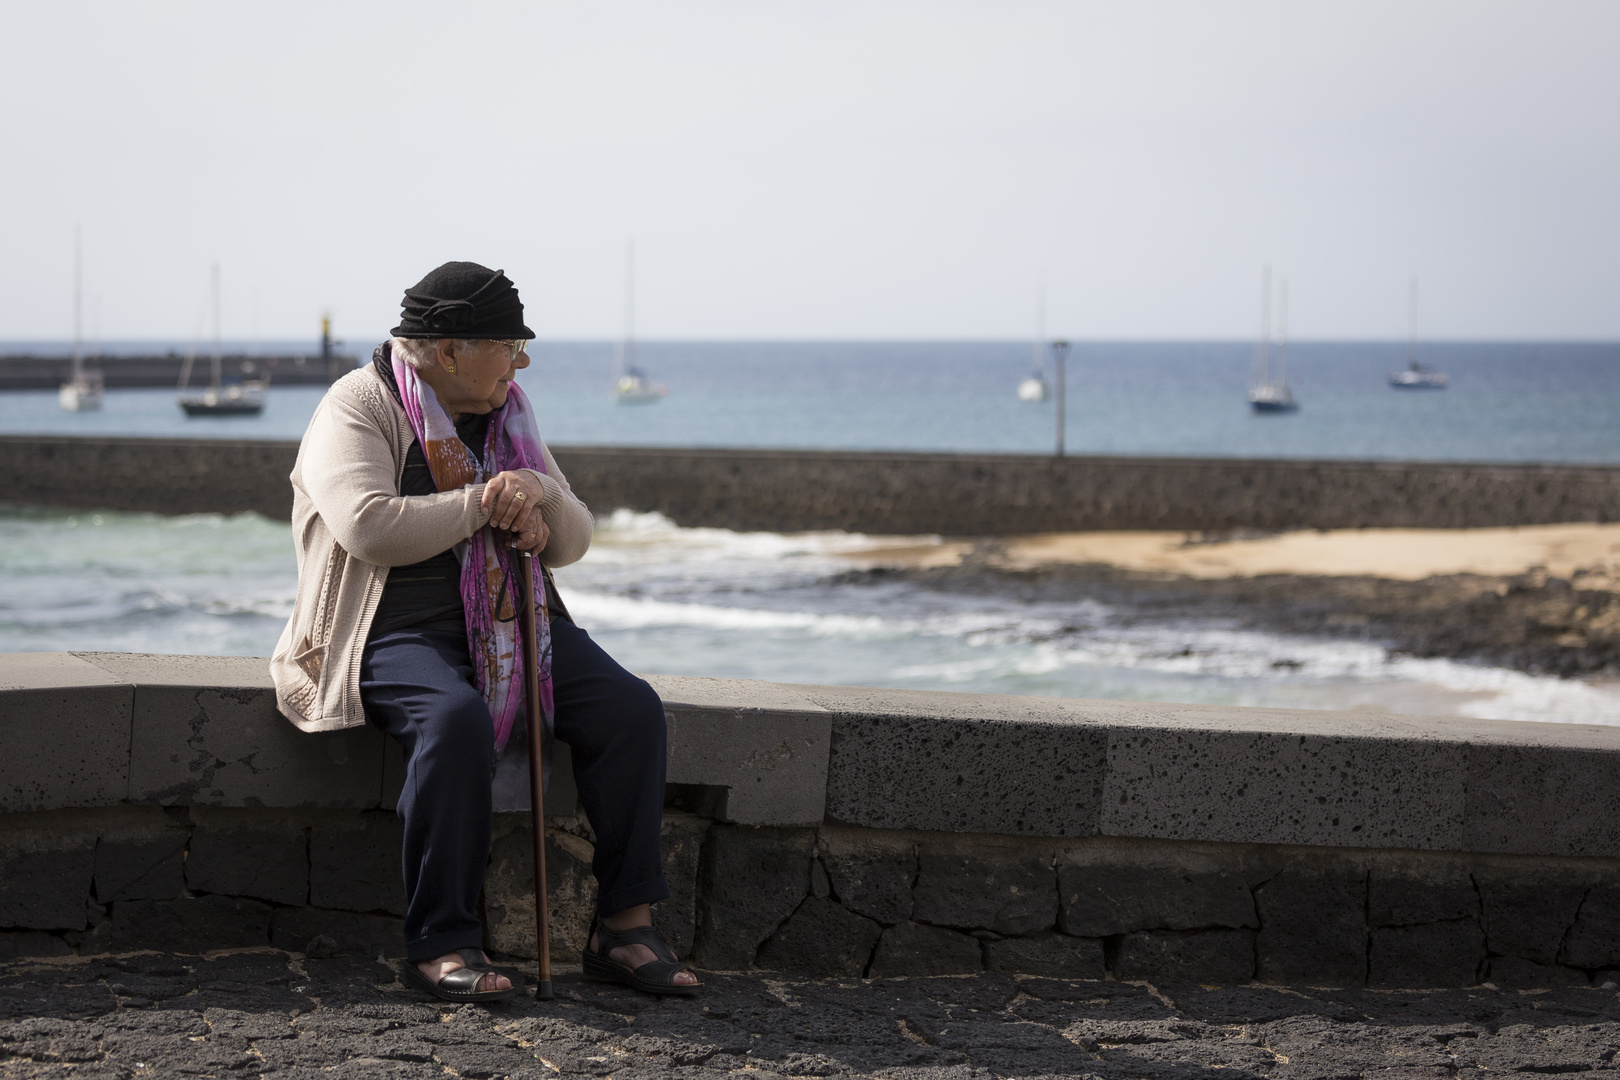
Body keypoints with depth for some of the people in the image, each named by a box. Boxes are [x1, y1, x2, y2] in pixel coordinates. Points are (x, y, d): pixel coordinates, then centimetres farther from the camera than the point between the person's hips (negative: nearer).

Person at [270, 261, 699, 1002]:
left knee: (631, 709, -16)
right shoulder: (359, 410, -5)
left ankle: (625, 927, -13)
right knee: (457, 719, -38)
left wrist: (539, 495, -9)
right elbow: (369, 528, -22)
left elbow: (572, 543, 15)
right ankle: (440, 941, -29)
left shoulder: (504, 415, 16)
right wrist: (482, 505, -15)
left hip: (513, 625, 7)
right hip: (402, 630, -6)